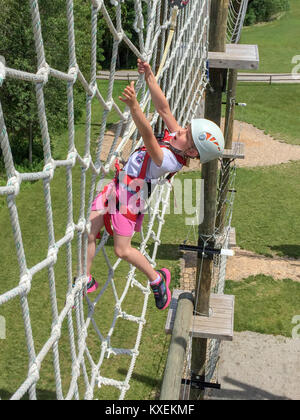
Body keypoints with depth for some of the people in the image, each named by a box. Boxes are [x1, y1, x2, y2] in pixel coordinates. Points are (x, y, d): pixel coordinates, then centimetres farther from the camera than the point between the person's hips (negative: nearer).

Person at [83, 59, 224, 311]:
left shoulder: (169, 160, -30)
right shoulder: (176, 139, -6)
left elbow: (148, 136, -45)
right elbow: (163, 108, -2)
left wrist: (133, 105, -57)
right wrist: (149, 77, -8)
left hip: (128, 196, -8)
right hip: (117, 187, 8)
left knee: (122, 250, -1)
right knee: (88, 232, 7)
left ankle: (157, 279, 23)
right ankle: (86, 280, 25)